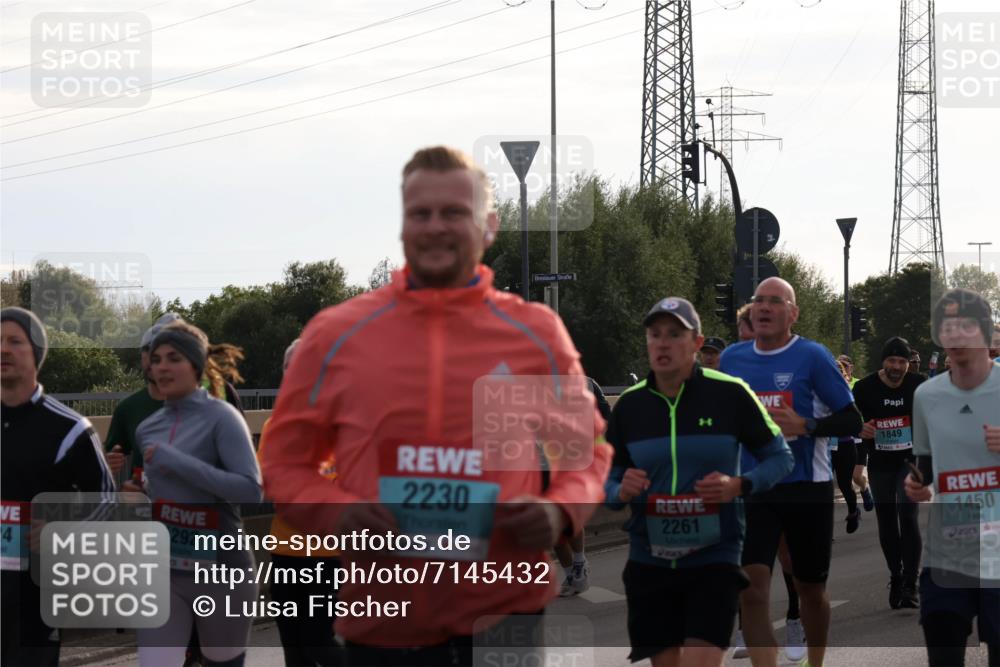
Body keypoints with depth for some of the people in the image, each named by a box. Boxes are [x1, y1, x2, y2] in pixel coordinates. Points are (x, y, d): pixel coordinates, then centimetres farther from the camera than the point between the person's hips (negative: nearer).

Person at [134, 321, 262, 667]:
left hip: (221, 570, -4)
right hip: (161, 572, 4)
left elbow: (251, 490, -21)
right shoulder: (147, 428, 9)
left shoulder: (220, 417, -9)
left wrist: (179, 462, -22)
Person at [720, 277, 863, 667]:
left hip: (808, 488, -2)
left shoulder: (813, 356, -8)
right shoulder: (732, 358, 5)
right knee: (752, 587, -15)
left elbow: (851, 421, -8)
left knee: (810, 588, 13)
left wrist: (804, 426, -22)